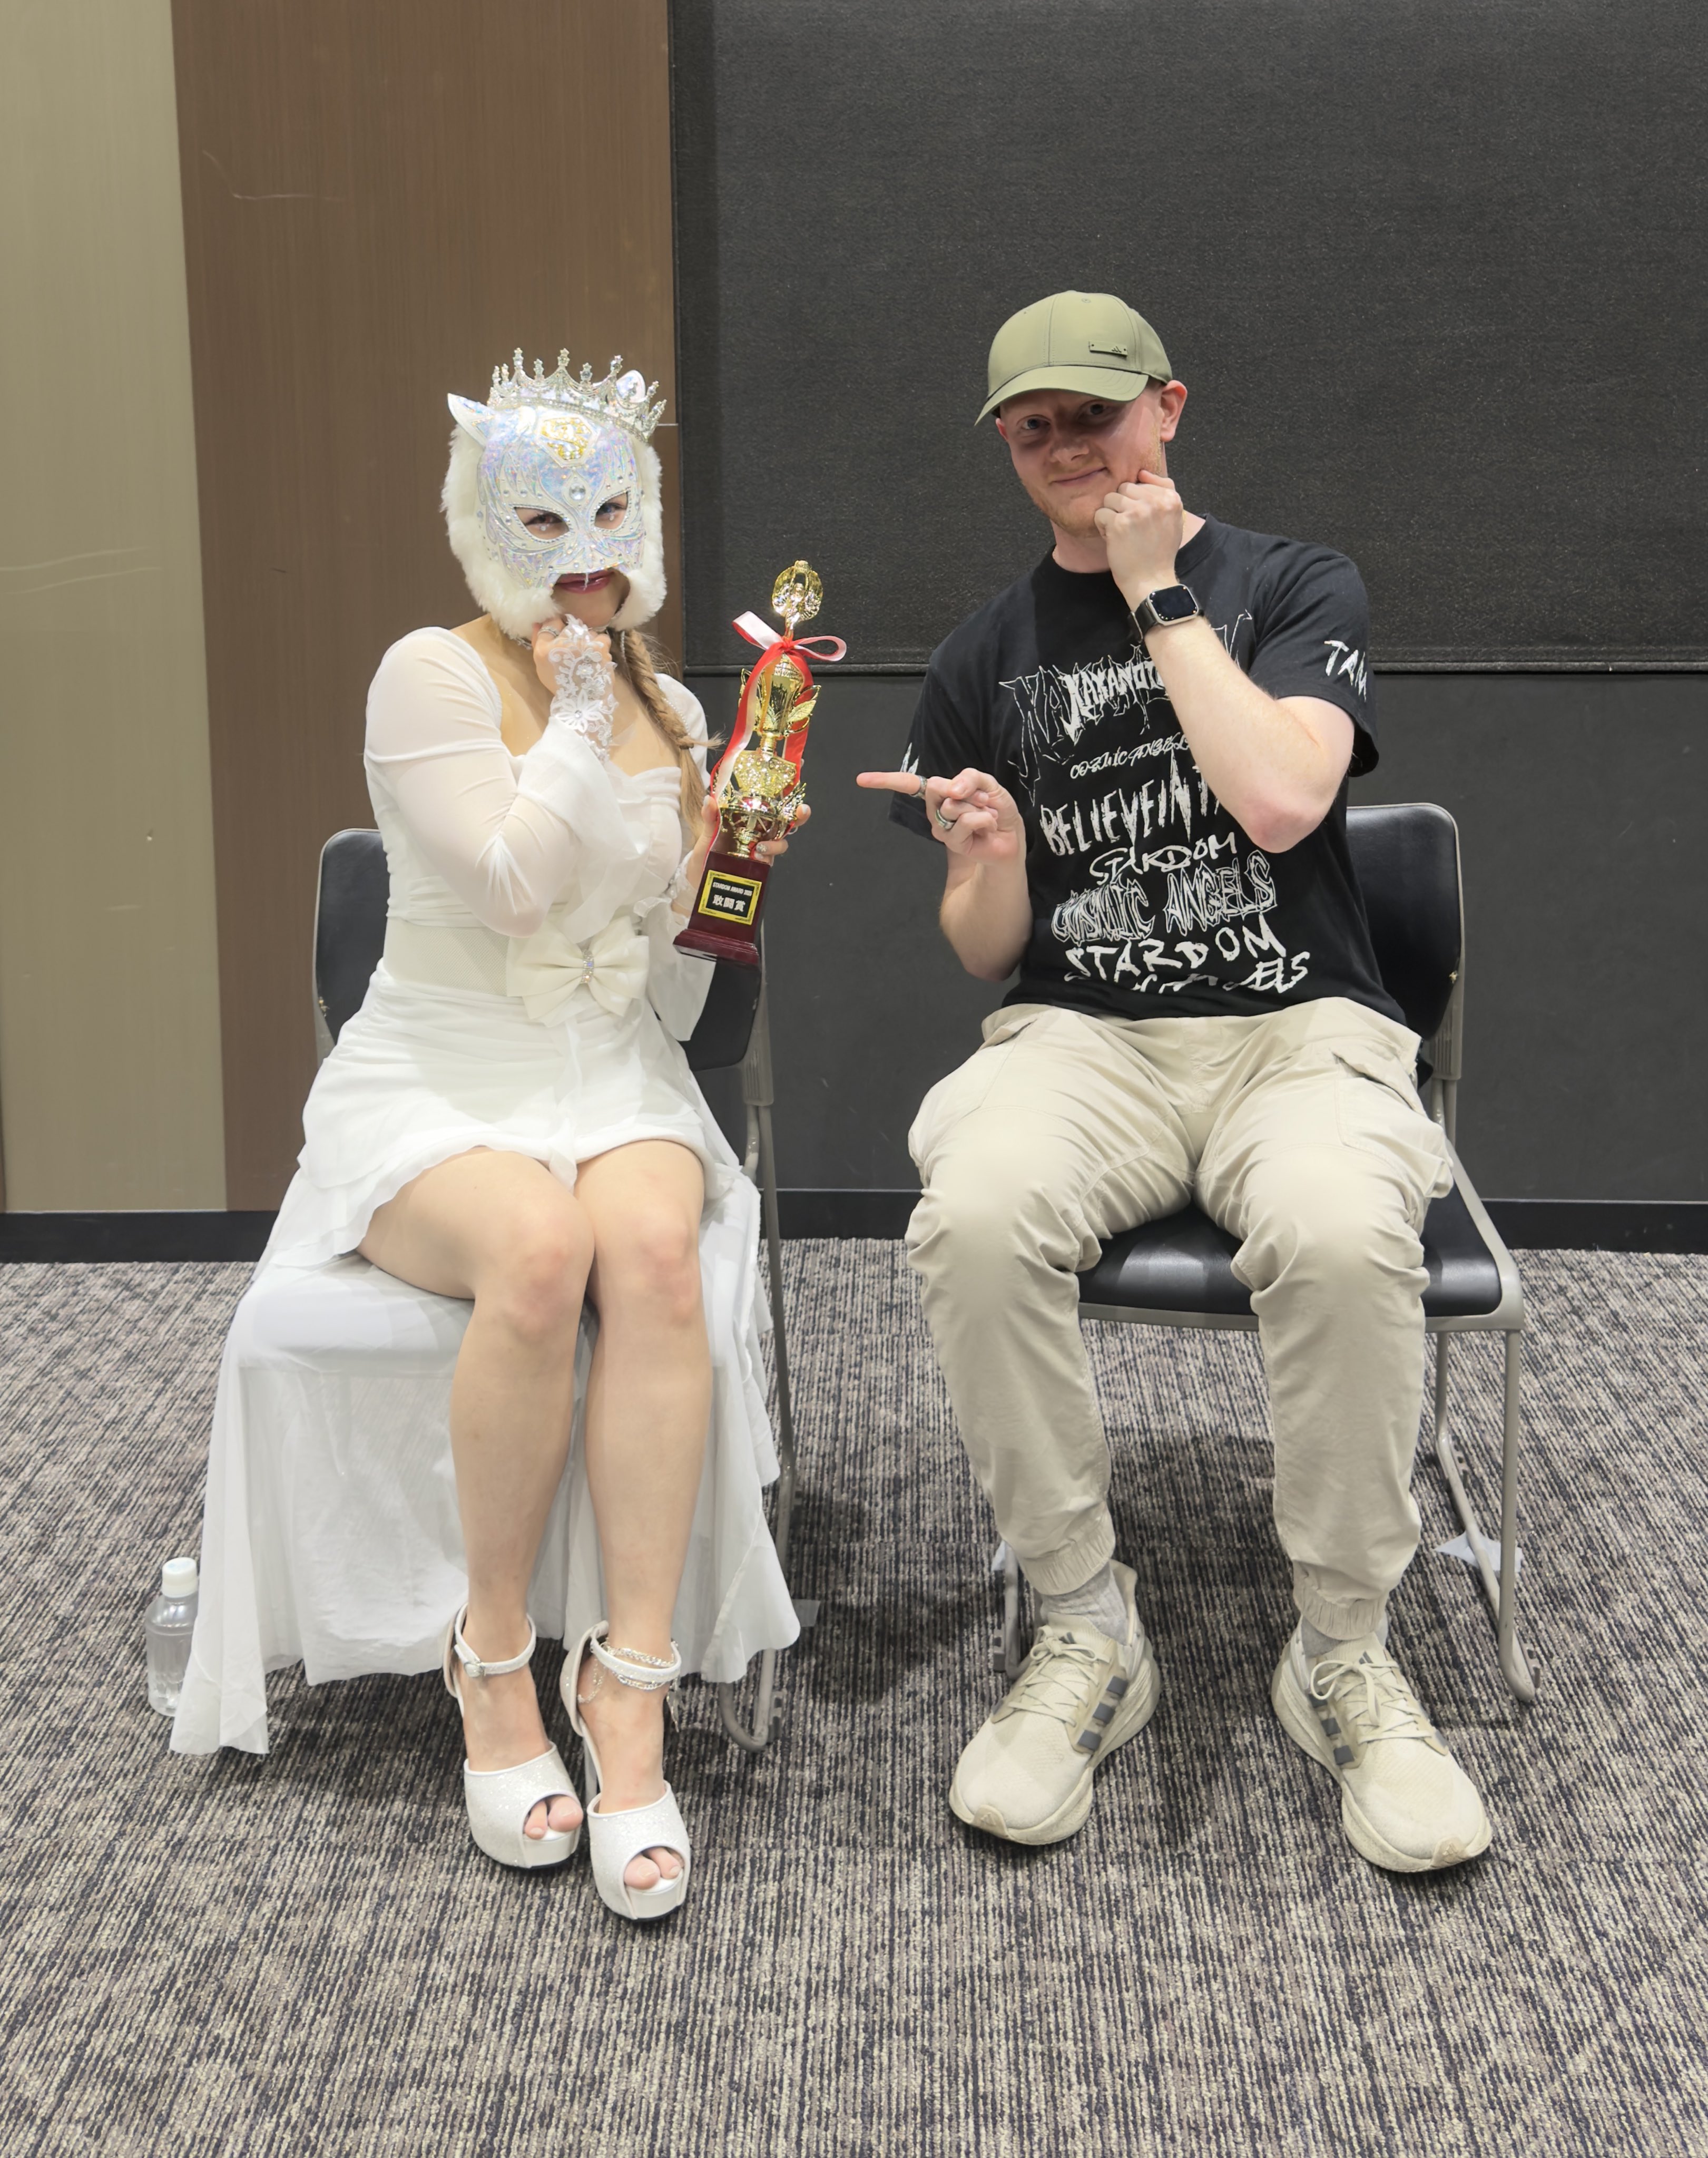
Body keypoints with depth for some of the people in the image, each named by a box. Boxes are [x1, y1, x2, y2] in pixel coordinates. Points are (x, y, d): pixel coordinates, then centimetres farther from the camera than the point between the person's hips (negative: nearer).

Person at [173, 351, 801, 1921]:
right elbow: (511, 883, -19)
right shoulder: (432, 677, -4)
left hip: (618, 1079, 4)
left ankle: (630, 1682, -31)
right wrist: (577, 710, -11)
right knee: (539, 1248, -38)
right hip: (438, 1085, -4)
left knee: (656, 1247, -33)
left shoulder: (672, 711, 13)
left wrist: (732, 876, -1)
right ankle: (494, 1659, -19)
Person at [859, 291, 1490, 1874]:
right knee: (974, 1216, -33)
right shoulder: (986, 659, 15)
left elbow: (1276, 800, -15)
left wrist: (1162, 594, -6)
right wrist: (993, 860, -9)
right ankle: (1085, 1634, -14)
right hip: (1081, 1036, 2)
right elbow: (984, 954, 14)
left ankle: (1342, 1656, -14)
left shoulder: (1296, 588, 7)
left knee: (1343, 1236, -37)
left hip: (1300, 1029, -2)